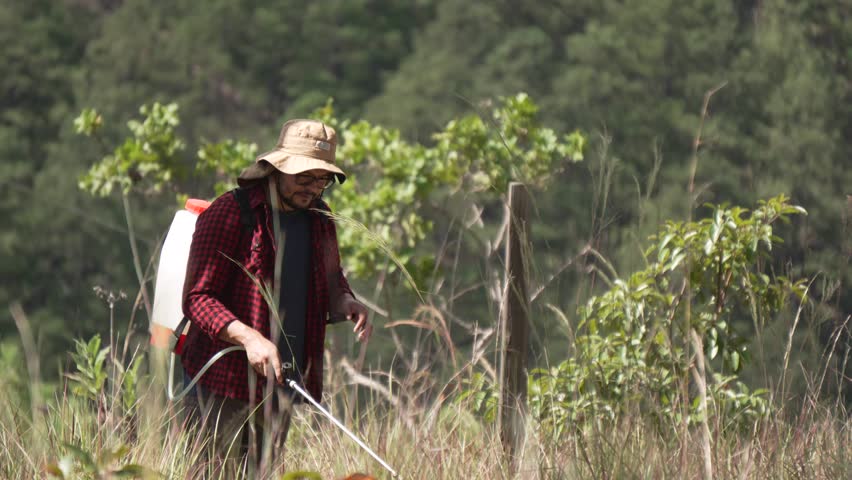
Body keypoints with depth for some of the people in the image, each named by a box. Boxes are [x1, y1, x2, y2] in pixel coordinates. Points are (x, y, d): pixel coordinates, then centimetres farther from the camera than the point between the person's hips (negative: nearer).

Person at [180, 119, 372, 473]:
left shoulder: (318, 219, 12)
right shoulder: (227, 215, -10)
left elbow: (330, 283, 25)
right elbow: (197, 298, -13)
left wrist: (345, 302, 0)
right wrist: (248, 336, -28)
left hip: (280, 383, 6)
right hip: (224, 383, -6)